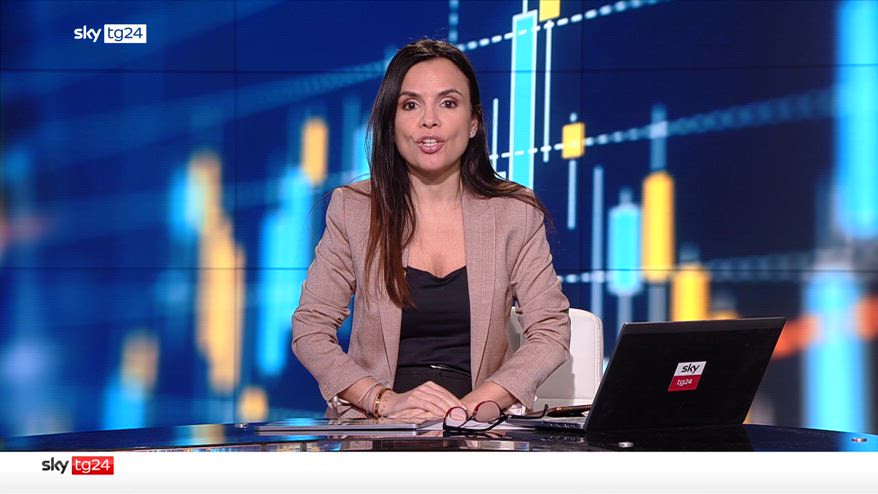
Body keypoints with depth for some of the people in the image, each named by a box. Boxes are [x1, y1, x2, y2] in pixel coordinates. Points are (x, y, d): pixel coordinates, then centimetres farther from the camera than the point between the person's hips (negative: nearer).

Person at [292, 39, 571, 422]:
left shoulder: (516, 214, 6)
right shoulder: (352, 210, 6)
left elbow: (551, 333, 3)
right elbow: (309, 330, 5)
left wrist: (468, 406, -13)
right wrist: (386, 401, -12)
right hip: (375, 431, 0)